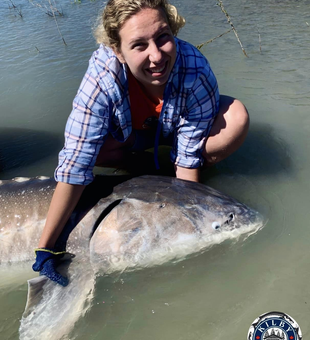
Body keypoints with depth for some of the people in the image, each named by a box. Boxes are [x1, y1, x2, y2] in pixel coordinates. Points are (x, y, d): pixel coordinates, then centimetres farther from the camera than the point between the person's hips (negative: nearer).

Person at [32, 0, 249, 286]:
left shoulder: (196, 73, -37)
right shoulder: (101, 79, -37)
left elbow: (188, 157, -28)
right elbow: (75, 166, -36)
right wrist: (45, 249, -34)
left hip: (177, 127, 0)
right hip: (129, 131, 1)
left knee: (236, 118, -29)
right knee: (89, 141, -31)